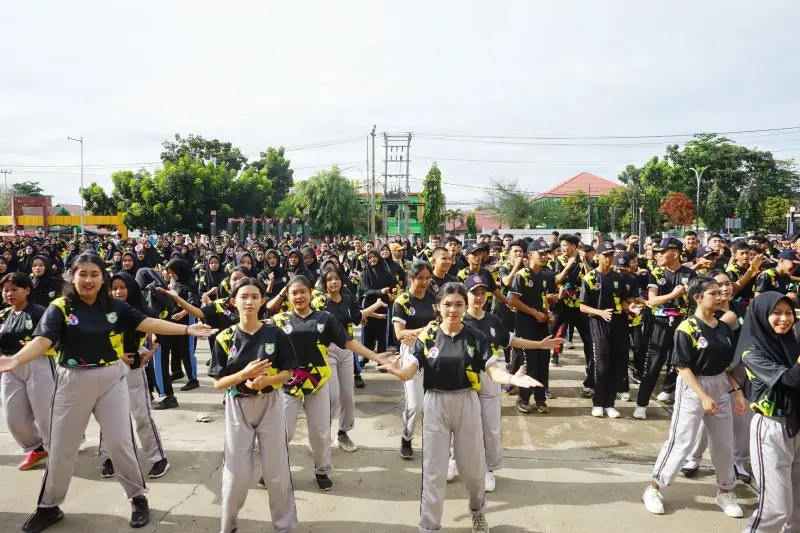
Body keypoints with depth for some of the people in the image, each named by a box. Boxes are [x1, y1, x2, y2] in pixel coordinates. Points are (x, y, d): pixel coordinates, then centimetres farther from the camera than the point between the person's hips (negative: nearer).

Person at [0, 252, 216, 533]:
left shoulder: (115, 307, -1)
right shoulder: (60, 308, -7)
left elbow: (149, 323, -7)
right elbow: (42, 340, -19)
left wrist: (187, 329, -15)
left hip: (111, 379, 1)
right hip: (73, 381, 0)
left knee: (120, 442, 4)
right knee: (62, 447, 11)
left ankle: (138, 497, 22)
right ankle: (48, 506, 32)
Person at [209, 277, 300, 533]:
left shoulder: (275, 333, -5)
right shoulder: (225, 338, -4)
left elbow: (288, 372, -1)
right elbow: (218, 383, -5)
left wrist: (266, 380, -20)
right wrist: (245, 373, -22)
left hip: (270, 405, 0)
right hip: (238, 408, 1)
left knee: (277, 472, 7)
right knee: (236, 473, 7)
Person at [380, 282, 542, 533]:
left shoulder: (476, 337, -6)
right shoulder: (427, 336, -6)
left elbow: (493, 369, -12)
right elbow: (410, 370, -14)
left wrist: (512, 378, -33)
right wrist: (398, 370, -38)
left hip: (467, 403, 1)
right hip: (436, 404, 0)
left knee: (472, 466, 14)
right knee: (434, 470, 5)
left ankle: (477, 510, 45)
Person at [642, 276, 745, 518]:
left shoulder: (724, 328, 5)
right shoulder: (687, 328, -15)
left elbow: (728, 364, 12)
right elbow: (683, 366, -17)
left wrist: (737, 391, 5)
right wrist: (703, 396, -20)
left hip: (721, 387, 6)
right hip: (693, 388, -6)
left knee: (724, 443, 14)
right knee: (681, 442, -3)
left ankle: (725, 492, 33)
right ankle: (653, 488, 11)